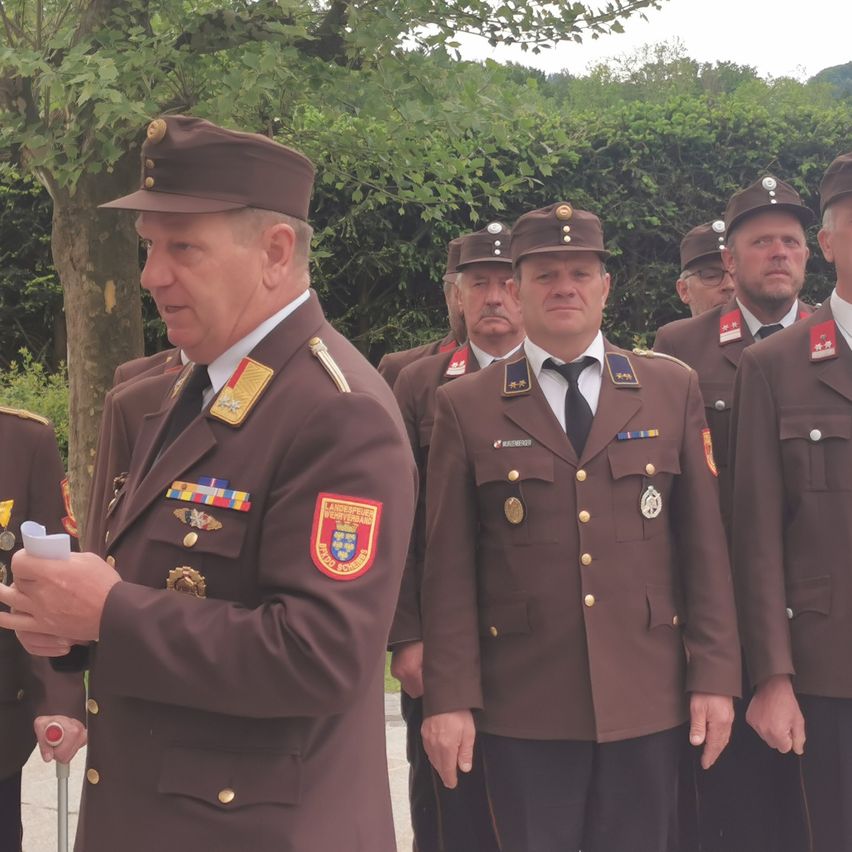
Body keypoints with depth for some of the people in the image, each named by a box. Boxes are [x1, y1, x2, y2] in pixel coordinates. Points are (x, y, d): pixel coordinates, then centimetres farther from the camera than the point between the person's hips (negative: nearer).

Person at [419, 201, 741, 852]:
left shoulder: (673, 390, 6)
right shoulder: (465, 407, 2)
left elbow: (703, 544, 5)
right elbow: (450, 567, -1)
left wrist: (715, 676, 1)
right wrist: (449, 698, -4)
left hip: (648, 699, 2)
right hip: (522, 708, -1)